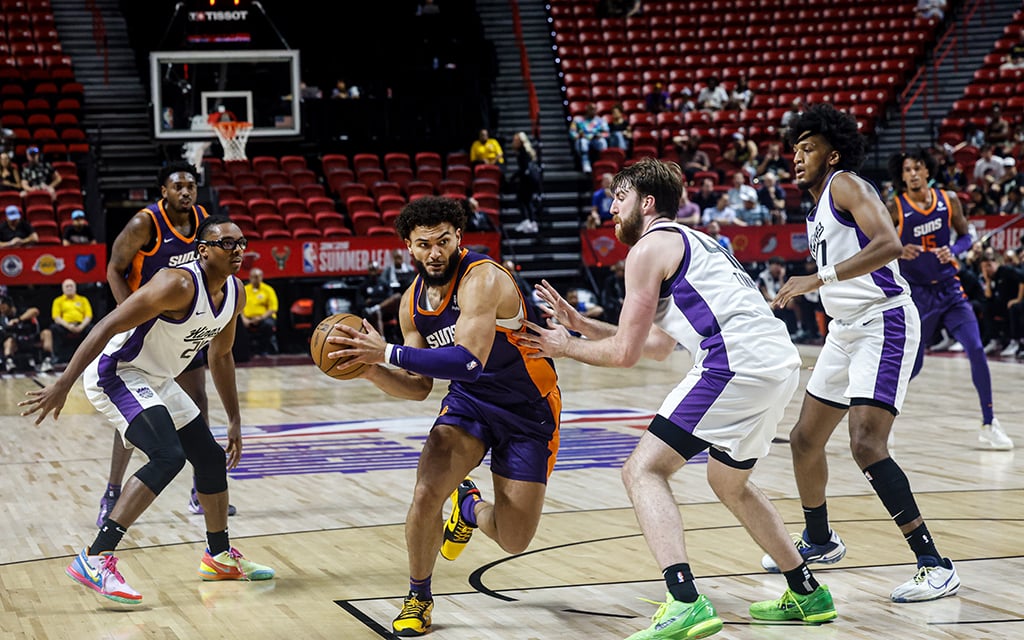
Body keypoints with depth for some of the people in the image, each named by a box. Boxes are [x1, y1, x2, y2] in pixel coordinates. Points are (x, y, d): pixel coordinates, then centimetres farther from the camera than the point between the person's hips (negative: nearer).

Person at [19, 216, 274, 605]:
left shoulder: (235, 294, 1)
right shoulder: (179, 285, -27)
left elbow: (220, 356, 17)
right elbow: (107, 327, -28)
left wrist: (234, 421, 17)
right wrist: (63, 385, -32)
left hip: (157, 381, 10)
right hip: (116, 374, -10)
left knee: (211, 458, 16)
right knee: (168, 457, -27)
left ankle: (220, 557, 36)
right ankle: (95, 560, -28)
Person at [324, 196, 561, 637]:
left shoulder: (482, 279, -27)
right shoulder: (413, 301, -4)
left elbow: (469, 362, -39)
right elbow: (418, 387, 2)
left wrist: (388, 353, -39)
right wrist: (371, 369, -17)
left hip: (527, 409, -4)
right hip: (468, 401, 5)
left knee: (513, 541, -3)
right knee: (426, 492, -22)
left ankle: (469, 506, 34)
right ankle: (418, 599, 3)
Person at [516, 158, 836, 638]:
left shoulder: (649, 248, 1)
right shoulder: (690, 242, 29)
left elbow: (625, 352, -1)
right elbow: (658, 345, 32)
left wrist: (566, 348, 16)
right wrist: (581, 325, 31)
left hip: (737, 360, -10)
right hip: (781, 362, 10)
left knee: (643, 471, -8)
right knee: (730, 483, 29)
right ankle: (807, 594, 34)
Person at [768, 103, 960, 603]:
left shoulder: (846, 185, -11)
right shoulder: (818, 207, 17)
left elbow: (889, 245, -28)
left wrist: (819, 279, -30)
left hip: (884, 323, -10)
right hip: (845, 329, 10)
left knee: (866, 445, -22)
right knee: (804, 440, 17)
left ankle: (935, 566, -18)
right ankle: (819, 542, 40)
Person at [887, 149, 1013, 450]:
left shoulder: (949, 200, 0)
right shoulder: (895, 210, -8)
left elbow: (965, 236, 10)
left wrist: (953, 251, -11)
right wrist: (899, 252, -24)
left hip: (949, 289, 2)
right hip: (917, 293, -2)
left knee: (976, 349, -11)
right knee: (911, 366, 0)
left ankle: (989, 425, -2)